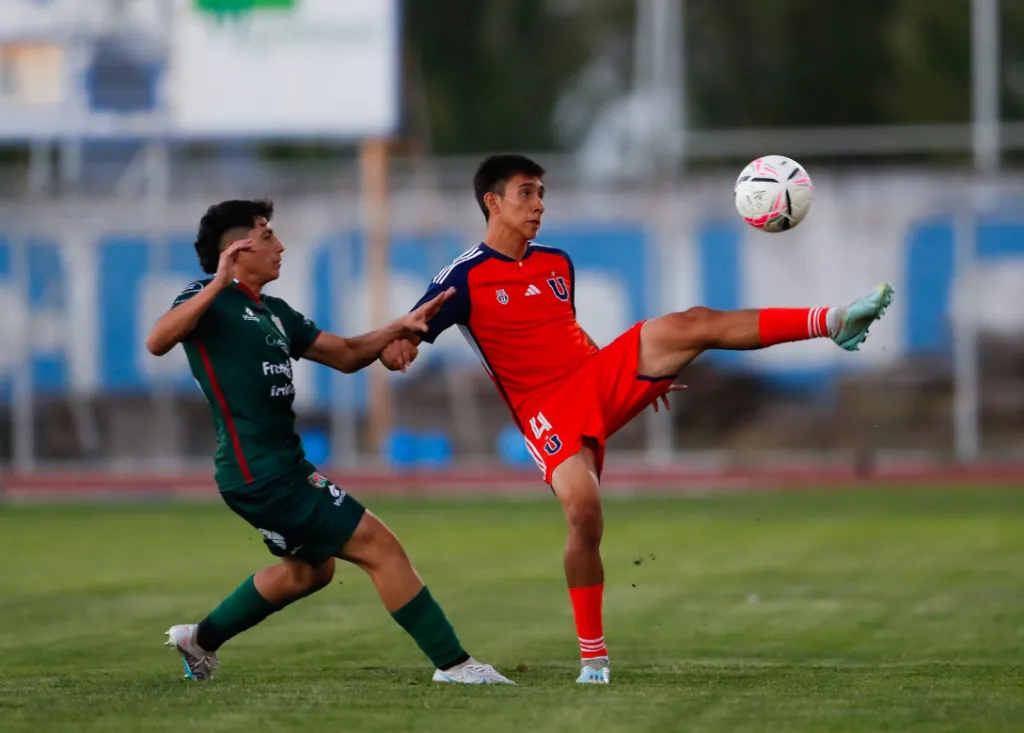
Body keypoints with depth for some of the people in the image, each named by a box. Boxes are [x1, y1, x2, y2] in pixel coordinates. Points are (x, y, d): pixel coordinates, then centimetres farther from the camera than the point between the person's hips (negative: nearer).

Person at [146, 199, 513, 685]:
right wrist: (218, 284, -37)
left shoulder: (274, 313, 16)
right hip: (263, 474, -11)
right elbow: (157, 342, -29)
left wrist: (401, 328, 3)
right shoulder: (210, 300, -10)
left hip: (280, 467, 11)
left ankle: (200, 639, 36)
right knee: (379, 547, -9)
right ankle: (453, 663, -5)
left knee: (309, 568, 28)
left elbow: (346, 355, 18)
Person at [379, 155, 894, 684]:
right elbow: (404, 337, -7)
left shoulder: (557, 263, 14)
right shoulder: (465, 278, -4)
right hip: (549, 412, -4)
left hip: (602, 378, 4)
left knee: (688, 326, -17)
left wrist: (640, 373, 26)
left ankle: (832, 323, -25)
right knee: (583, 511, -24)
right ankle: (592, 654, -7)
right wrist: (394, 348, -32)